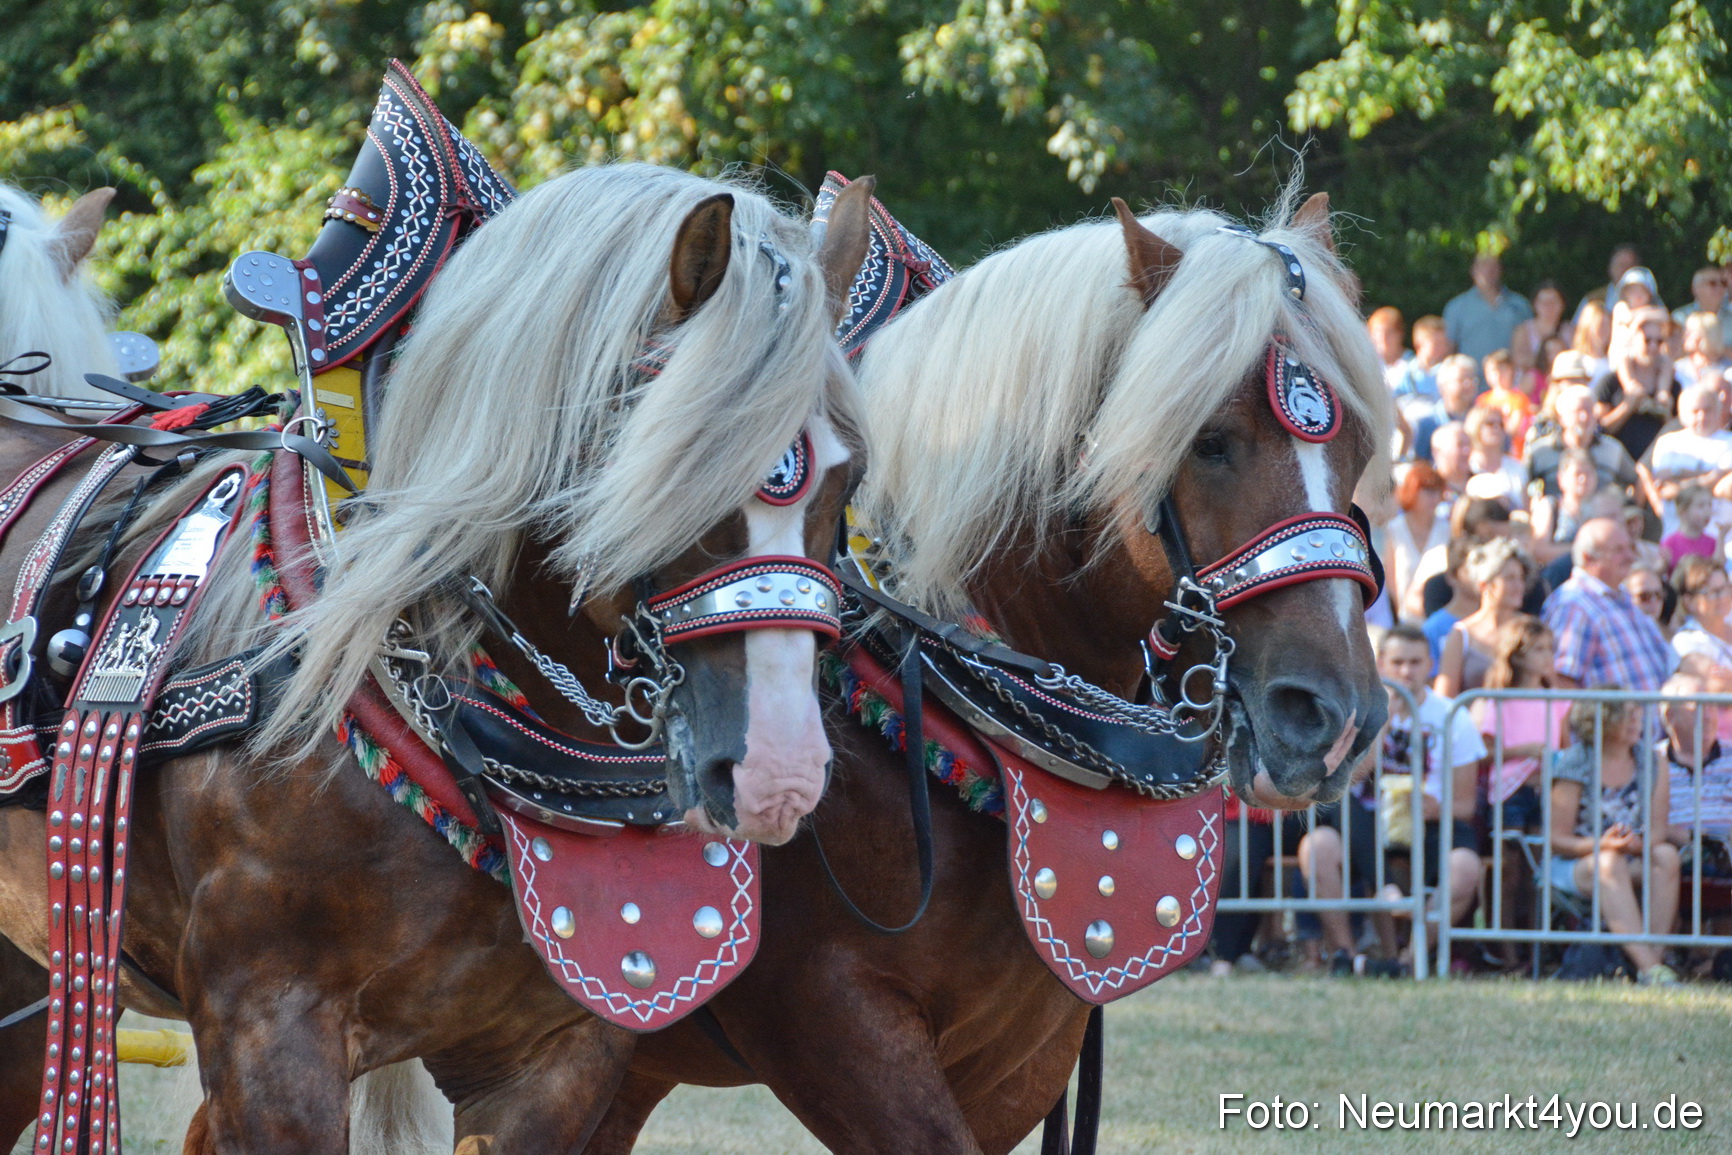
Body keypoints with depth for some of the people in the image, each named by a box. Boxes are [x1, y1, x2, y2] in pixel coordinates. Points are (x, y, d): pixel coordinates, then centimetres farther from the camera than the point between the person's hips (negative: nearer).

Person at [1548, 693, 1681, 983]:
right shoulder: (1575, 764, -7)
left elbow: (1657, 832, 2)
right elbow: (1558, 840, -8)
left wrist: (1639, 843, -23)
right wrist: (1602, 844, -27)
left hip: (1633, 863, 4)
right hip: (1574, 867, -4)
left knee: (1666, 856, -28)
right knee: (1610, 861, -37)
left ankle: (1654, 958, -35)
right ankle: (1647, 966, -49)